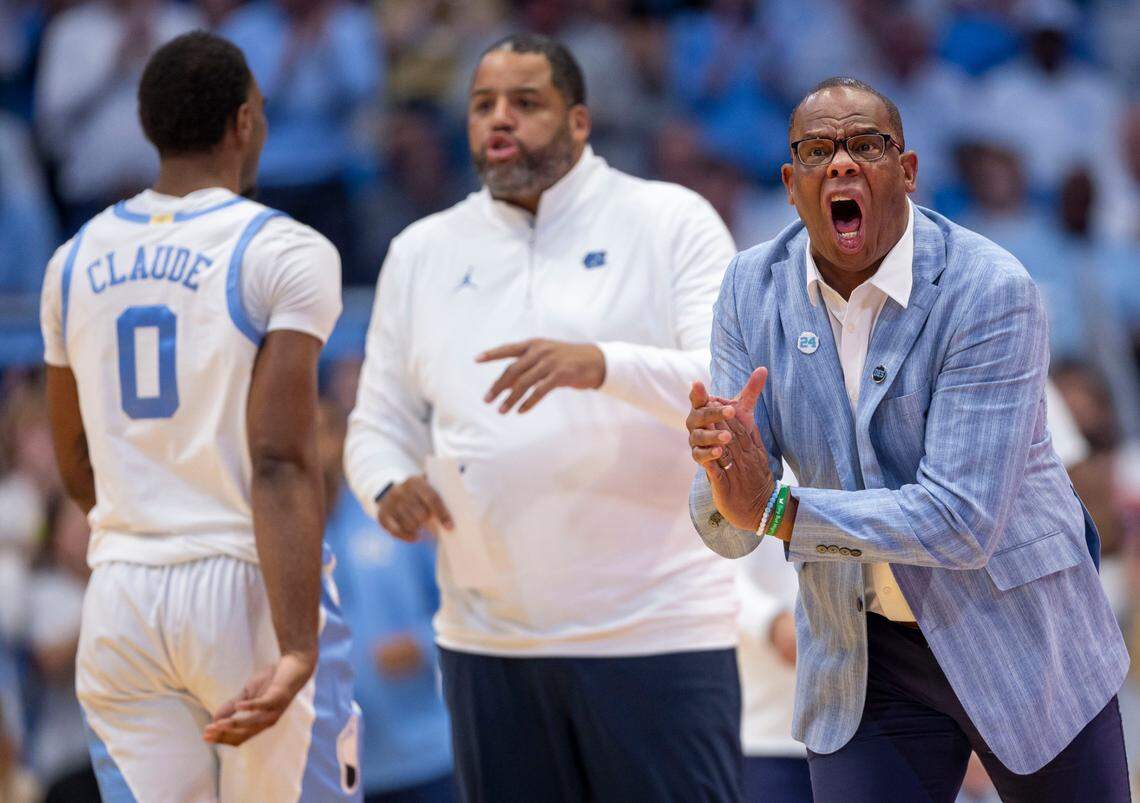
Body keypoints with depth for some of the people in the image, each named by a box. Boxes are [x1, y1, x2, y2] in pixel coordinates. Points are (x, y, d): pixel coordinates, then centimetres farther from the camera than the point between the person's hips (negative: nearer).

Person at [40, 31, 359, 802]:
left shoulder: (75, 262, 9)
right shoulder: (284, 254, -9)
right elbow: (281, 464, -18)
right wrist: (298, 651, -24)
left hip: (122, 598, 5)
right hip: (250, 591, -5)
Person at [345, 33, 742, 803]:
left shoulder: (670, 222, 0)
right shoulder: (423, 252, 13)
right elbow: (379, 423, 15)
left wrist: (600, 364, -30)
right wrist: (391, 486, -9)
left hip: (656, 632, -4)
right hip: (486, 644, 4)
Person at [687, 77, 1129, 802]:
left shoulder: (992, 291, -20)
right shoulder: (753, 288, -5)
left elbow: (964, 524, -26)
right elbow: (727, 528, -6)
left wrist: (775, 509, -30)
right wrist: (723, 469, -30)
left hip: (1016, 637, -3)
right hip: (863, 664, 3)